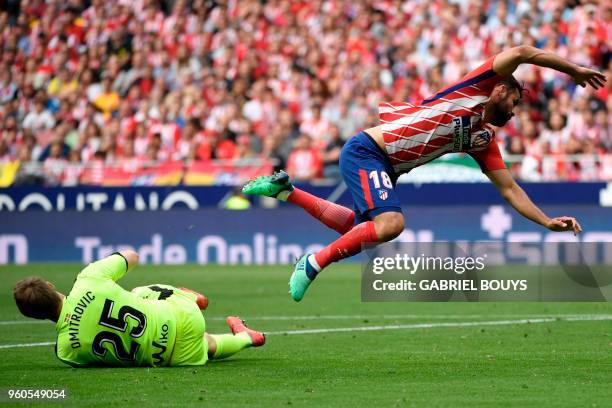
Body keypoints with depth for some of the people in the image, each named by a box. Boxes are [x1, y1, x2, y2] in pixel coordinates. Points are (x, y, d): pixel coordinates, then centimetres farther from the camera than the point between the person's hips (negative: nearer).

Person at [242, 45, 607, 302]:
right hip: (365, 151, -10)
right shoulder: (474, 90, -6)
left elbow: (509, 189, 15)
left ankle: (286, 190, 31)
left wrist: (548, 222, 5)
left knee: (358, 227, 21)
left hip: (384, 168, 10)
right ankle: (313, 264, -16)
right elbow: (520, 53, -16)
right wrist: (574, 70, -8)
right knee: (391, 223, -27)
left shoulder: (484, 140, 14)